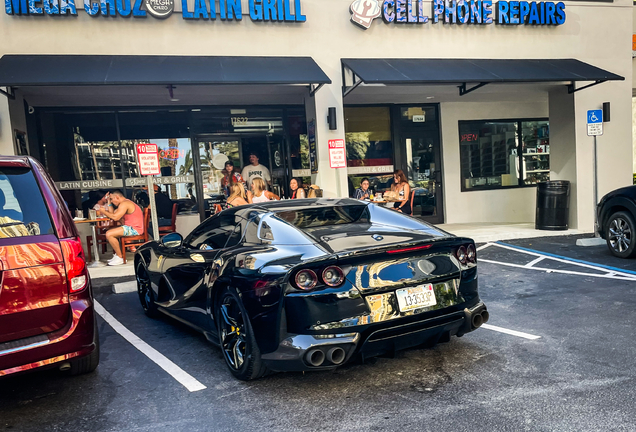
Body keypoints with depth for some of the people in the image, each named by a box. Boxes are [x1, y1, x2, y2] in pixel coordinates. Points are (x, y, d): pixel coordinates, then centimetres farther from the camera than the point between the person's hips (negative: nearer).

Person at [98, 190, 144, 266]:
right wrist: (109, 202, 20)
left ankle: (120, 257, -11)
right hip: (131, 228, 11)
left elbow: (115, 217, -21)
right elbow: (113, 213, 19)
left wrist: (104, 212, -7)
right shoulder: (126, 203, 21)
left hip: (134, 229, -11)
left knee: (109, 234, -20)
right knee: (110, 232, 22)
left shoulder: (124, 203, -13)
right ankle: (117, 254, 20)